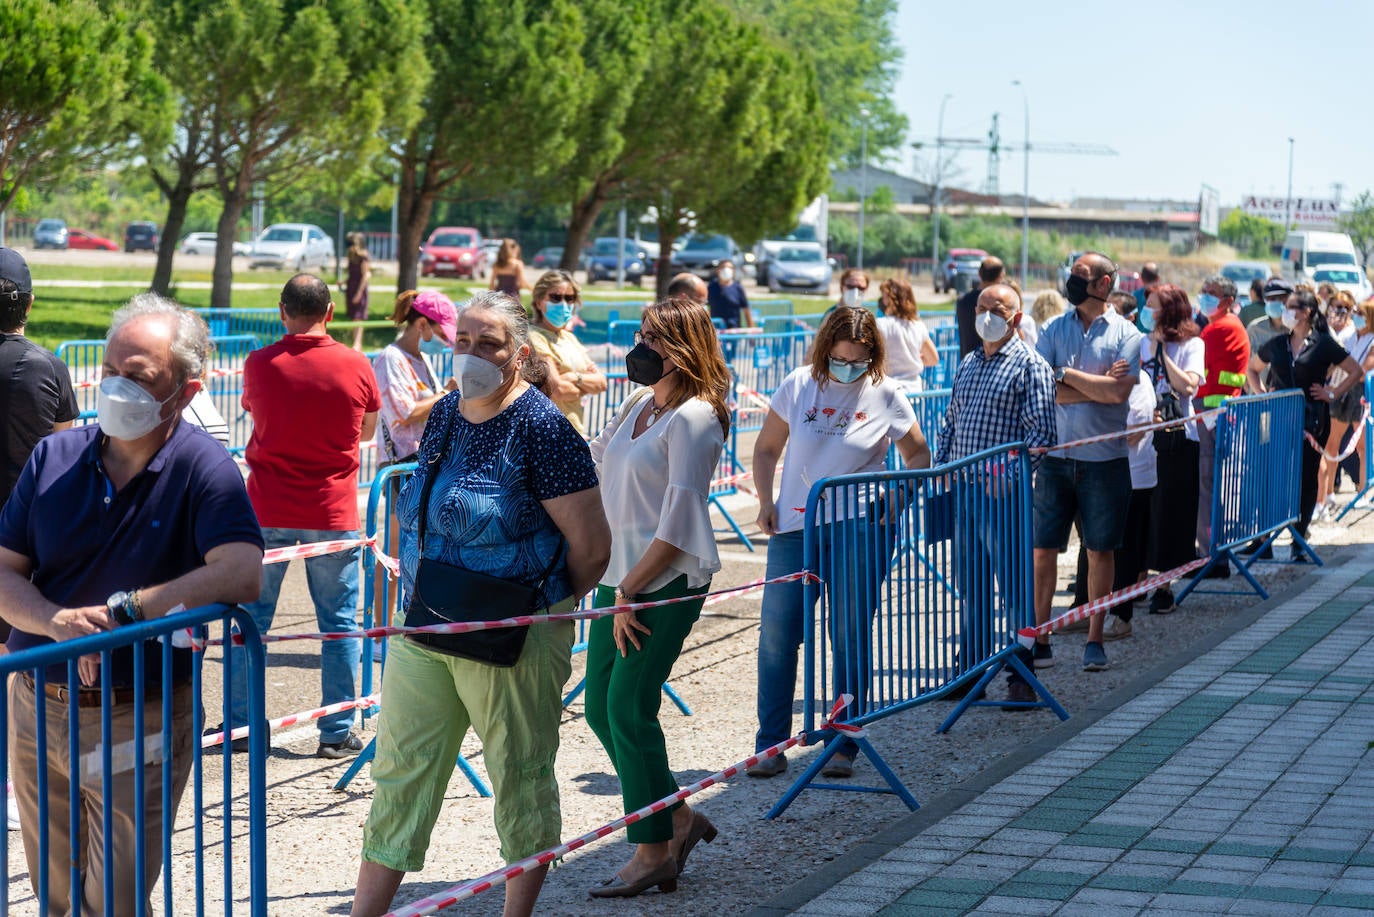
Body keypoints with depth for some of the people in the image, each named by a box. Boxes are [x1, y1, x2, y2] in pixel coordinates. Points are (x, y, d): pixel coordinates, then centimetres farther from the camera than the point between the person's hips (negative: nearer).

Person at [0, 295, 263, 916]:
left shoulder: (203, 469, -12)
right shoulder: (56, 457, 3)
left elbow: (242, 575, -28)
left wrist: (120, 609, -26)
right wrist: (56, 621, -20)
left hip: (138, 721, -4)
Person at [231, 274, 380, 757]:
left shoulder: (259, 364, -6)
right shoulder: (356, 366, -7)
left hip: (267, 511, 1)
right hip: (332, 513, -1)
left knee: (250, 618, 11)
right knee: (339, 622, 7)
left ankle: (238, 725, 15)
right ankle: (336, 732, 8)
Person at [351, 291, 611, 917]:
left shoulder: (541, 427, -14)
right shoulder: (444, 414, 7)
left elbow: (590, 543, -14)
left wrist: (550, 608, 0)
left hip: (514, 634, -7)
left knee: (521, 776, 7)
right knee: (401, 771, 9)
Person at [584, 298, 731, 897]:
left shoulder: (693, 420, -13)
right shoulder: (638, 406, 13)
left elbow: (678, 523, -17)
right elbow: (590, 459, 30)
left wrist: (631, 591, -17)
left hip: (668, 583, -9)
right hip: (620, 578, 9)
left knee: (628, 709, -9)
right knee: (600, 709, 7)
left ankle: (654, 853, 3)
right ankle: (678, 818, 23)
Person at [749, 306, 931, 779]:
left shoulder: (886, 396, -1)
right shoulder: (798, 386, 1)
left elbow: (919, 456, 10)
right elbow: (766, 448, 11)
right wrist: (766, 502, -2)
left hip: (858, 531, -1)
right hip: (794, 527, 1)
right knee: (776, 632, -1)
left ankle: (843, 746, 13)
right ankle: (771, 745, 9)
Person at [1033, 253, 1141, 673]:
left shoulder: (1126, 334, -1)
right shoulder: (1054, 330, 7)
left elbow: (1118, 392, -15)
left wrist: (1066, 374, -8)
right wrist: (1096, 384, -10)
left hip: (1105, 459, -2)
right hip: (1055, 455, 2)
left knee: (1100, 550, 6)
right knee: (1042, 548, 0)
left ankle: (1094, 639, 16)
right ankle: (1039, 638, 7)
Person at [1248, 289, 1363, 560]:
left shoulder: (1323, 344, -3)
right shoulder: (1277, 345, 7)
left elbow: (1356, 372, 3)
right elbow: (1253, 369, 24)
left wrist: (1332, 393, -3)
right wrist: (1262, 393, 10)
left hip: (1312, 420, -2)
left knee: (1307, 478, 3)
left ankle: (1299, 541, 10)